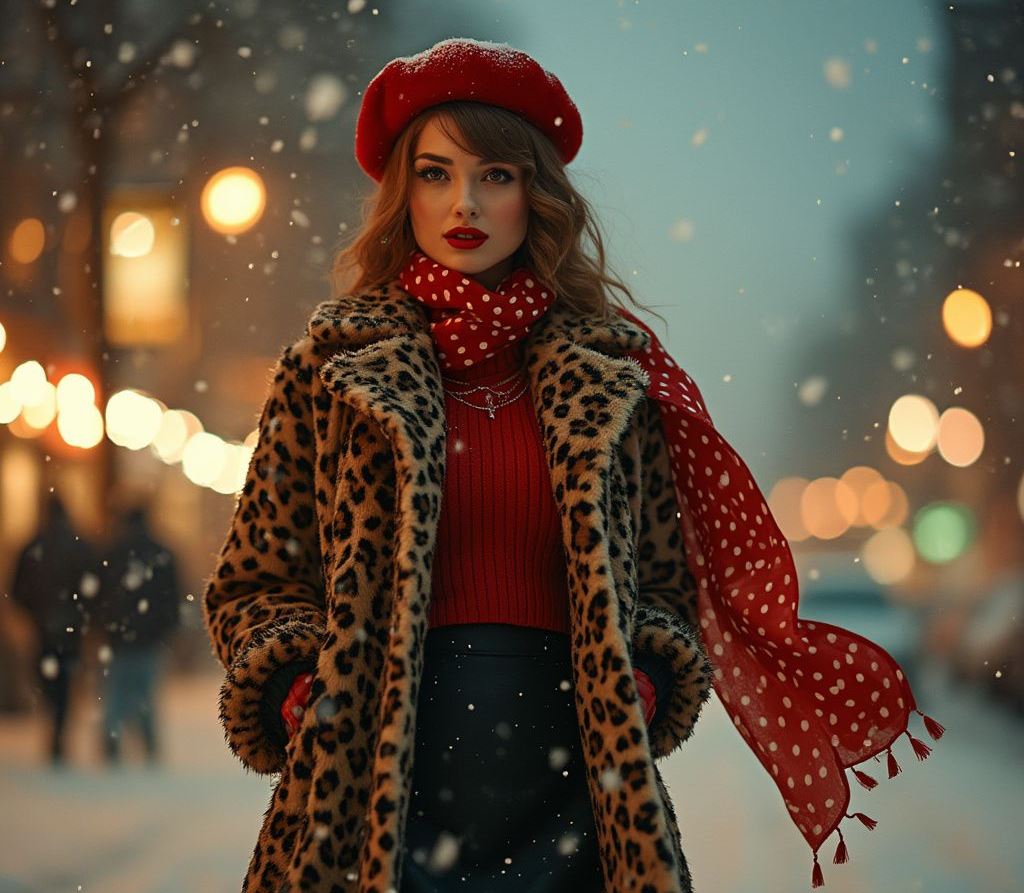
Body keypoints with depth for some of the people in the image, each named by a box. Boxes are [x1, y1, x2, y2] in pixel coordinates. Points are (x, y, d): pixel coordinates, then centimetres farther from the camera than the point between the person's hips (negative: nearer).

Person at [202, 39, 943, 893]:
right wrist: (299, 688, -8)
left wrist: (642, 682, -3)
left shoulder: (609, 376, 9)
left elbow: (664, 582, 16)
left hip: (566, 787, 1)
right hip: (379, 784, -1)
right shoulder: (334, 366, 6)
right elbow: (252, 583, 8)